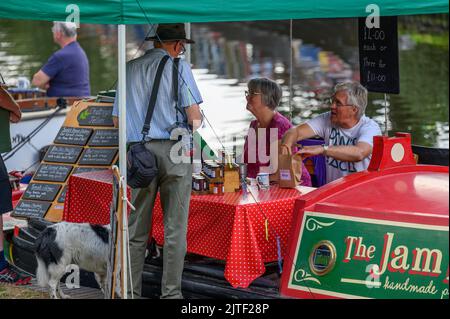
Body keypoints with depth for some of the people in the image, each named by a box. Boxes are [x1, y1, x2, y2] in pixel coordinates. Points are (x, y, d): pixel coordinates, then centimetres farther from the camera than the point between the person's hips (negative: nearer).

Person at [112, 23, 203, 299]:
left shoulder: (130, 69, 10)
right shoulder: (178, 66, -1)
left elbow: (117, 120, 11)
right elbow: (194, 115, -7)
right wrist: (195, 122, 15)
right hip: (173, 151, -3)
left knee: (137, 228, 9)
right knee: (175, 229, 2)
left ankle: (131, 291, 10)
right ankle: (171, 292, 3)